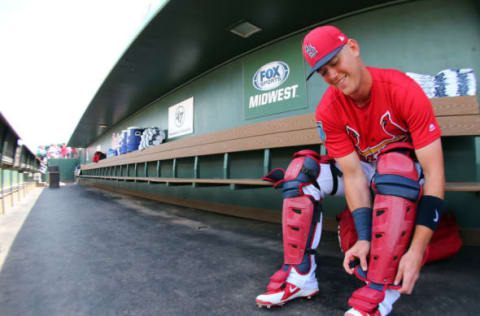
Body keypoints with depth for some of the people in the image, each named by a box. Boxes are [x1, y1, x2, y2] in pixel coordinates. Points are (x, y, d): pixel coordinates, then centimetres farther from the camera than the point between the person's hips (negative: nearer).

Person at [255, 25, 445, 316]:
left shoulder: (403, 90, -26)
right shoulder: (329, 111, -16)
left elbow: (435, 174, -29)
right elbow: (354, 174, -20)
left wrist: (417, 249, -35)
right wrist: (364, 239, -30)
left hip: (409, 171, -2)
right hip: (365, 169, 3)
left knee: (394, 162, -37)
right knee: (301, 169, -20)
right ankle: (300, 276, -18)